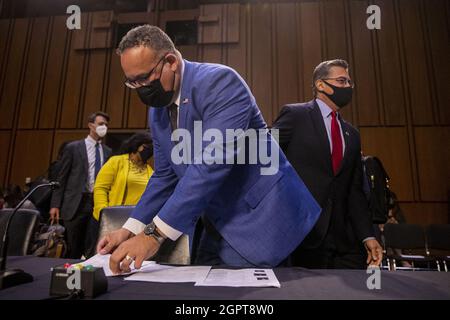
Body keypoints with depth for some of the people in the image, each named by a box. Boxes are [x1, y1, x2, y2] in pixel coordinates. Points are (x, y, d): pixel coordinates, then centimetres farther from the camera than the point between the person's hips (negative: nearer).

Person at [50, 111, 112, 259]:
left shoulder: (108, 152, 10)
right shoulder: (73, 147, 2)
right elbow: (61, 178, 1)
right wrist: (55, 204, -3)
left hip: (99, 203, 2)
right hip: (76, 203, -2)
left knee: (92, 249, -1)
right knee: (73, 250, 9)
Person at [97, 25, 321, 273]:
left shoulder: (219, 81, -18)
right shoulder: (157, 111, 7)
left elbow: (213, 161, -30)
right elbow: (165, 176, 10)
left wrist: (155, 233, -29)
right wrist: (130, 229, -1)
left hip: (264, 218, -7)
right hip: (219, 227, 7)